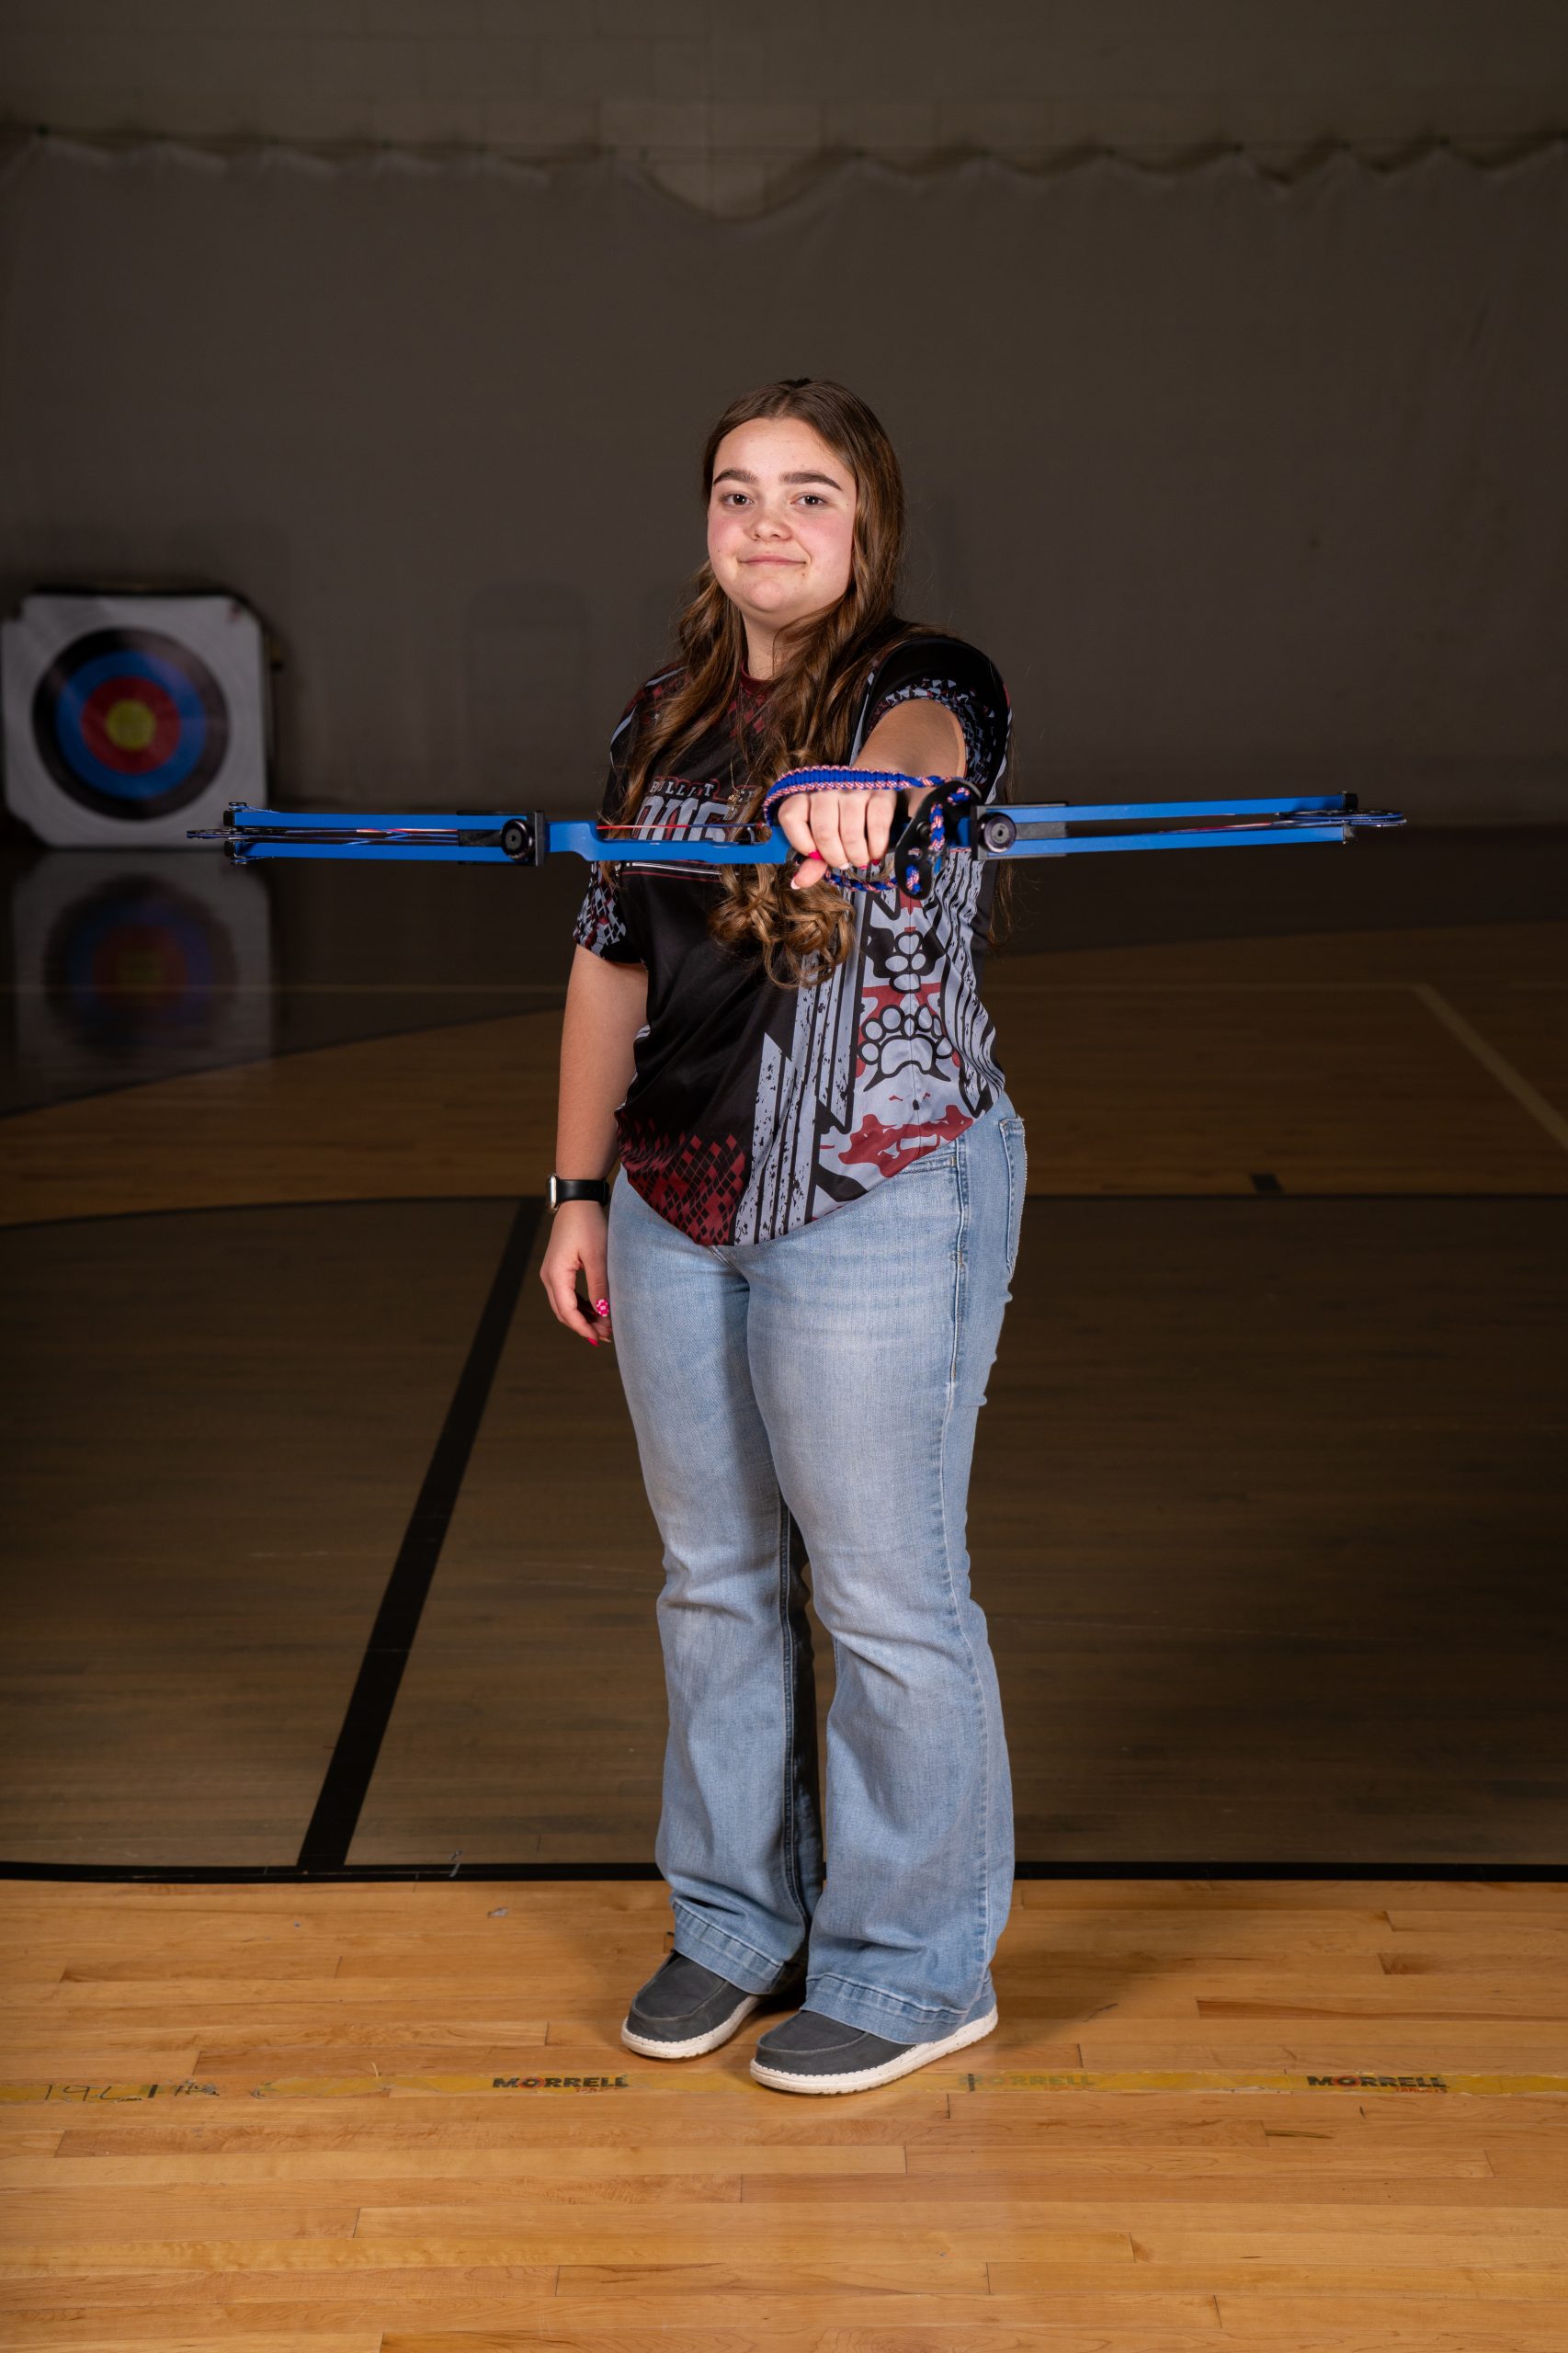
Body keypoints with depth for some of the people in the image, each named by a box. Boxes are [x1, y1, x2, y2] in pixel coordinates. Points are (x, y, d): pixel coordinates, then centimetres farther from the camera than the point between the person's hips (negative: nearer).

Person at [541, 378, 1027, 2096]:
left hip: (883, 1206, -6)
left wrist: (860, 786, -57)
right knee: (713, 1574, 16)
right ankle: (736, 1920, 34)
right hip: (675, 1206, 6)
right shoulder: (664, 721, 9)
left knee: (885, 1595, 3)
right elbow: (610, 964, 13)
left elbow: (919, 743, -34)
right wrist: (579, 1190, 11)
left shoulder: (927, 684, -8)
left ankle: (916, 1969, 21)